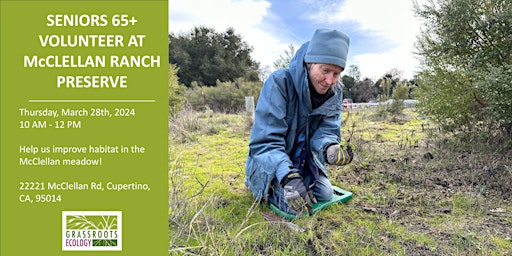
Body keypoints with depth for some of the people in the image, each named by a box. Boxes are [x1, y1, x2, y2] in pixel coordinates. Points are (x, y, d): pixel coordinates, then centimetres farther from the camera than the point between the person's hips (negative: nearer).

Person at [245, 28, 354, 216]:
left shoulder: (335, 91, -9)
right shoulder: (279, 82, -28)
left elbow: (326, 130, -11)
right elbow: (265, 141, -32)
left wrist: (330, 148, -37)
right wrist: (288, 177, -46)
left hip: (305, 161, 6)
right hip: (272, 164, -6)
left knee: (325, 195, -2)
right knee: (296, 205, -21)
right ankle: (260, 184, 9)